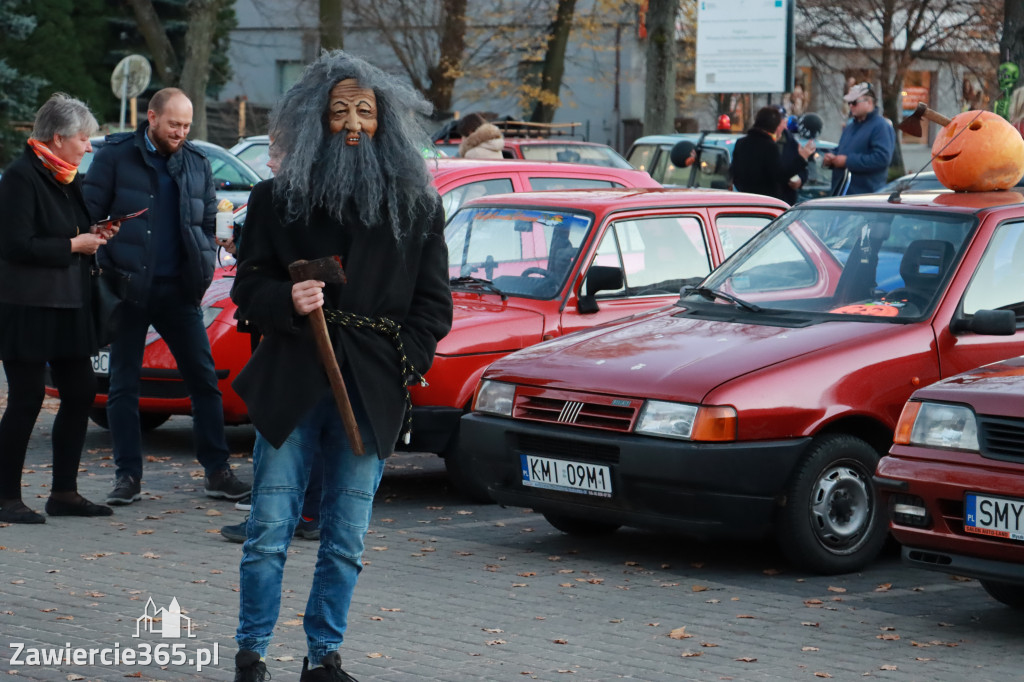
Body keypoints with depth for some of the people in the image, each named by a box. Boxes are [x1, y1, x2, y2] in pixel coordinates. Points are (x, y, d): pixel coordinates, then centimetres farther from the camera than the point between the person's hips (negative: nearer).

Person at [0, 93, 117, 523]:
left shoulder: (69, 180, 15)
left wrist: (95, 234, 6)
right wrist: (74, 245, -14)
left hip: (68, 309, 9)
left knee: (80, 393, 7)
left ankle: (64, 493, 16)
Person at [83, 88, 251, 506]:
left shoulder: (197, 164, 10)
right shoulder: (116, 156, 0)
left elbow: (208, 221, 18)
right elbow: (90, 214, -1)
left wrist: (205, 268, 4)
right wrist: (105, 268, -9)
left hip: (178, 291, 3)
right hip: (129, 289, -2)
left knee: (204, 378, 0)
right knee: (123, 385, 2)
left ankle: (216, 471, 6)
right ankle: (128, 476, 9)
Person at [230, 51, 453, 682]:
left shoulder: (417, 206, 9)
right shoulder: (280, 197, 6)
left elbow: (434, 301, 11)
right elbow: (249, 286, 7)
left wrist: (406, 363, -2)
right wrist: (287, 300, -13)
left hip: (373, 392, 1)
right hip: (291, 385, -1)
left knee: (346, 540, 6)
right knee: (270, 530, -1)